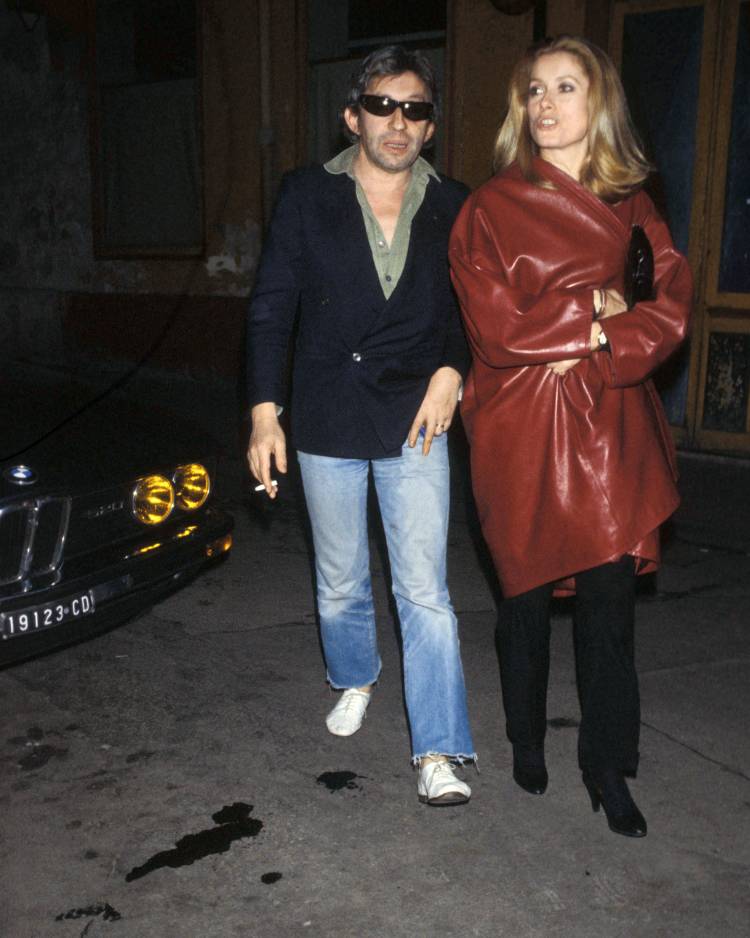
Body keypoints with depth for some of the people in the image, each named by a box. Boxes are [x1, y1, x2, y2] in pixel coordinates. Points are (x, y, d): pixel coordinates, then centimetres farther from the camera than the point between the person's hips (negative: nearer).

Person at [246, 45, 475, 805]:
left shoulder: (453, 208, 2)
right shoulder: (306, 196, 0)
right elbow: (271, 308, -1)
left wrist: (451, 371, -8)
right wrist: (265, 412, -6)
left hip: (414, 422, 0)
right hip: (326, 421, 1)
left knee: (425, 591, -4)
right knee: (339, 584, 16)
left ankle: (439, 752, 5)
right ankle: (355, 680, 44)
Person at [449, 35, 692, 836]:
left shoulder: (631, 206, 9)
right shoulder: (492, 208, -2)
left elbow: (670, 307, 1)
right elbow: (496, 329, -9)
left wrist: (600, 348, -15)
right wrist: (593, 313, -8)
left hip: (607, 427, 3)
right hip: (522, 431, -2)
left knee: (609, 602, 2)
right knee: (528, 595, 9)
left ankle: (607, 768, 19)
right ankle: (527, 741, 32)